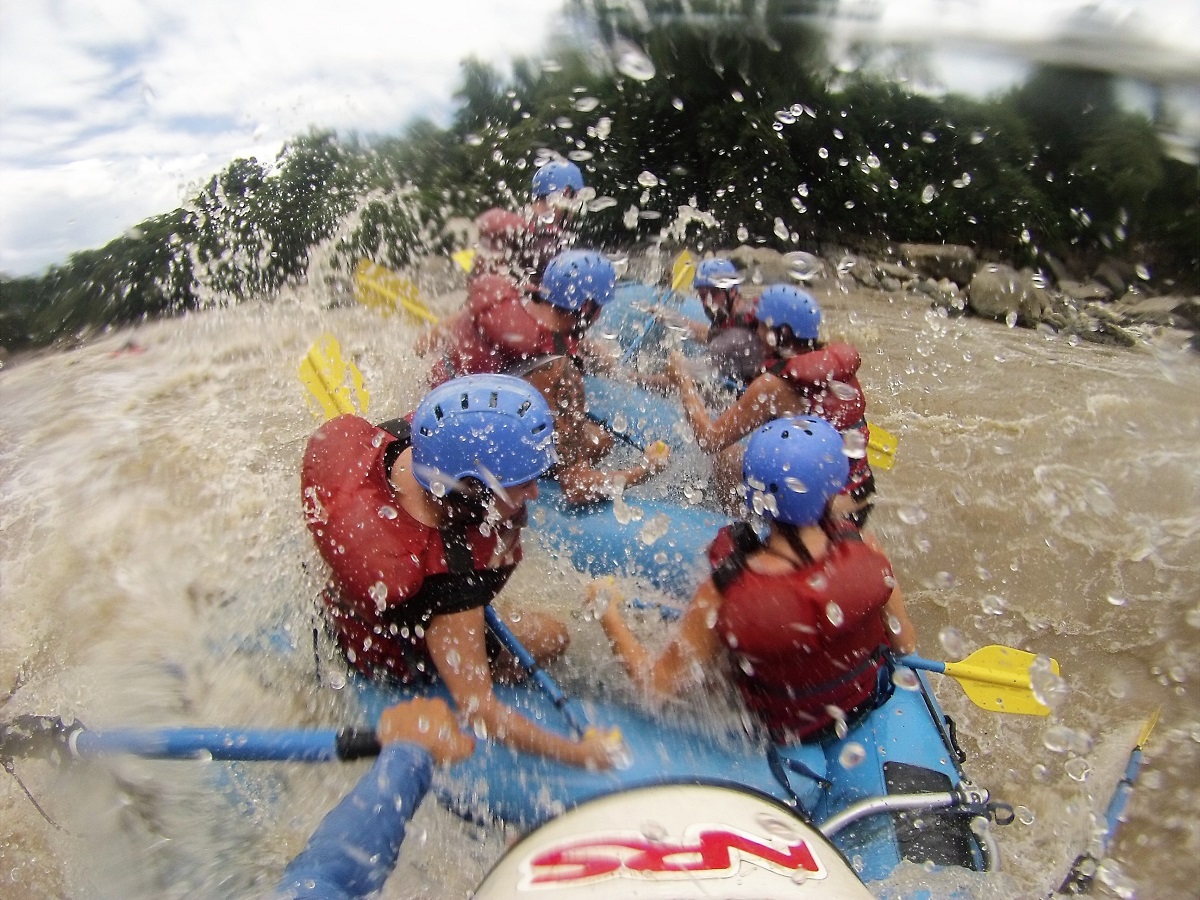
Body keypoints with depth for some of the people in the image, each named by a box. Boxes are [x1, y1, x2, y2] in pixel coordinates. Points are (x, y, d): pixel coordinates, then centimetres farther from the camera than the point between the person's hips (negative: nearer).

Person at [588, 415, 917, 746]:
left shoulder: (724, 594, -36)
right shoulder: (865, 552, -29)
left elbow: (659, 683, -22)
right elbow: (904, 644, -11)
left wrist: (606, 613, -9)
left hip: (788, 730, -2)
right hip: (873, 697, 3)